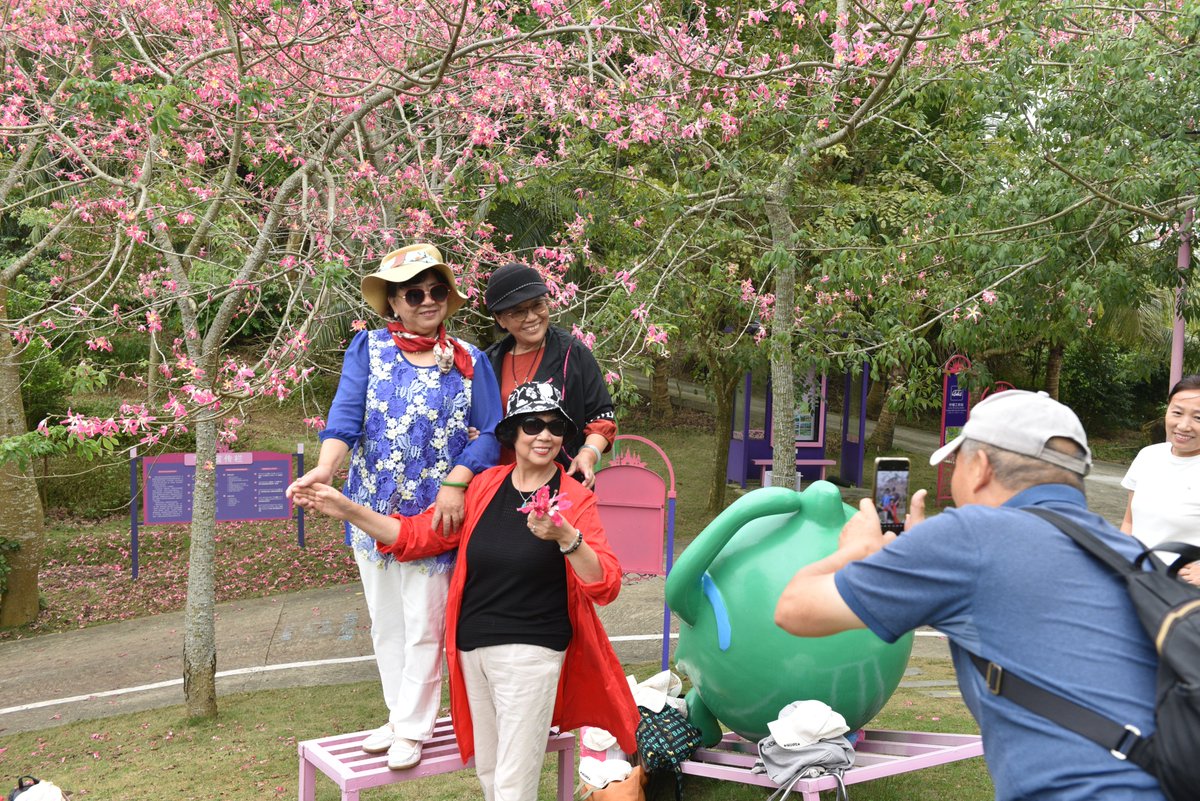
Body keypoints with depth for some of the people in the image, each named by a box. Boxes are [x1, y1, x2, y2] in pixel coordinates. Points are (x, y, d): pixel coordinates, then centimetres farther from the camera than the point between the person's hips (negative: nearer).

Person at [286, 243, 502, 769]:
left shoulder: (469, 361, 1)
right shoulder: (369, 349, 2)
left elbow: (488, 433, -5)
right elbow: (346, 413, -13)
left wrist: (455, 484, -19)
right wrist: (324, 469, -30)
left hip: (436, 511, -2)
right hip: (373, 507, 2)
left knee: (424, 625, 2)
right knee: (385, 622, 12)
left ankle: (412, 729, 16)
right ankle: (400, 716, 28)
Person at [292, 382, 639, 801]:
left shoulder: (575, 498, -8)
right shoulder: (485, 485, 4)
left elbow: (606, 586, -16)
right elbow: (420, 534, 5)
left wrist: (567, 538, -33)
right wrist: (348, 510, -3)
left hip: (530, 651, -5)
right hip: (472, 648, 5)